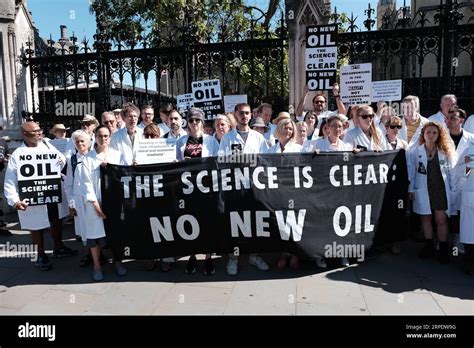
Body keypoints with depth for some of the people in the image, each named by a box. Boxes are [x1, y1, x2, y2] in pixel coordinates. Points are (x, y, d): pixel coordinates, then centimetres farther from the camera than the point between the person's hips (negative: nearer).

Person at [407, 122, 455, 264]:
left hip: (441, 189, 0)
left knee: (441, 219, -1)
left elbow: (451, 171, 4)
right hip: (422, 189, 1)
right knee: (425, 218, 11)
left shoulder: (446, 151, 0)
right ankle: (429, 247, 26)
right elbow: (411, 171, 1)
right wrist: (410, 189, 0)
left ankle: (443, 250, 13)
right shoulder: (414, 150, -2)